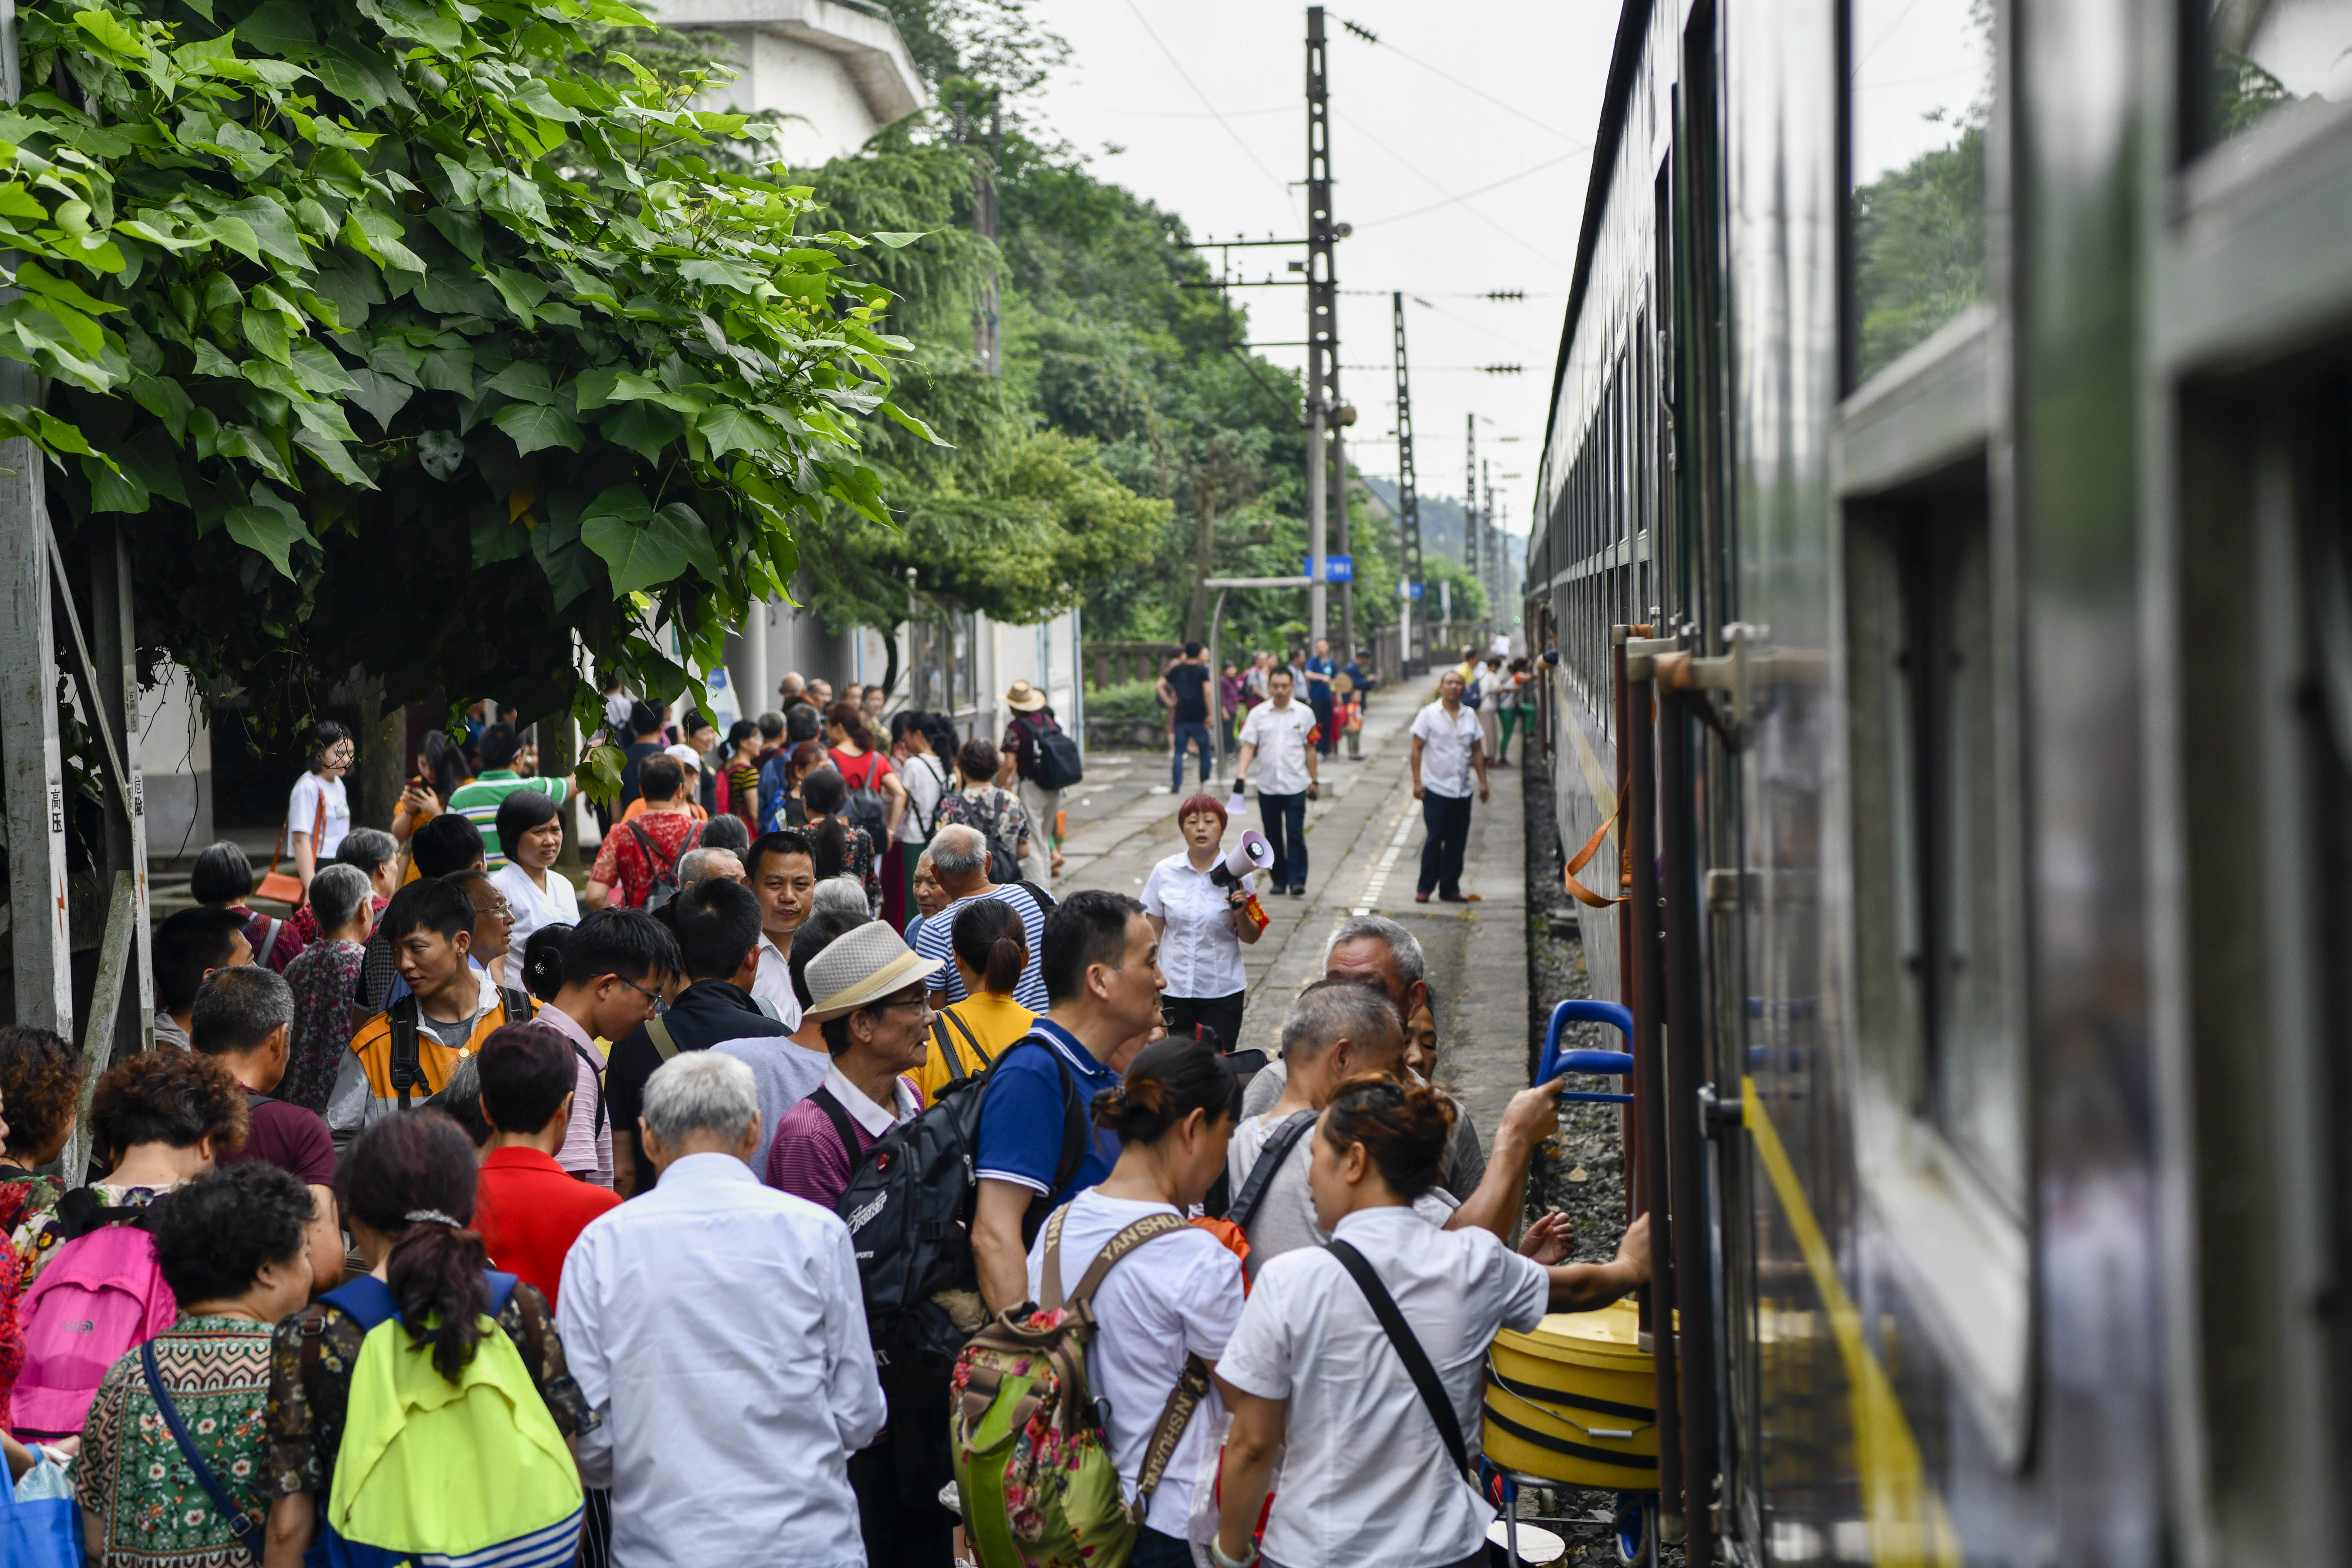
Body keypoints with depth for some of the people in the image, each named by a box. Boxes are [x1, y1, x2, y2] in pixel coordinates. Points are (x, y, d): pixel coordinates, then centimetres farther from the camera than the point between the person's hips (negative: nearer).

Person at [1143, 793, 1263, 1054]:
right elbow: (1152, 932, 7)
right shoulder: (1165, 872, 0)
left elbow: (1251, 937, 1)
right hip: (1175, 989, 1)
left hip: (1223, 991, -1)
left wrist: (1241, 914, -18)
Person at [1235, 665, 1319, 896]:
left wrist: (1314, 781, 11)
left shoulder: (1304, 713, 4)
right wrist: (1241, 775, -14)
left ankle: (1297, 880, -4)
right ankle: (1279, 880, 17)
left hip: (1296, 787, -2)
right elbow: (1248, 746, 0)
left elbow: (1310, 748, 10)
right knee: (1273, 836, 7)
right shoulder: (1257, 714, 4)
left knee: (1295, 835, -7)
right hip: (1267, 787, 2)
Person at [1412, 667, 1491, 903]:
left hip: (1463, 790, 4)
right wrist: (1417, 782, -9)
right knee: (1434, 839, -6)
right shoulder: (1429, 714, -2)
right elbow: (1417, 749, -2)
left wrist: (1483, 782, 11)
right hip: (1436, 788, -4)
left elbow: (1477, 751, 16)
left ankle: (1450, 889, 14)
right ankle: (1424, 889, 3)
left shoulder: (1470, 716, 10)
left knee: (1457, 842, 6)